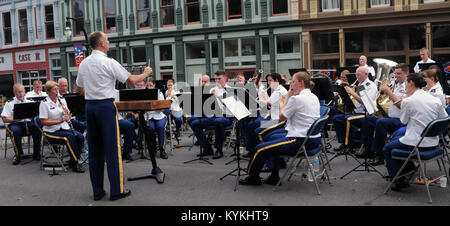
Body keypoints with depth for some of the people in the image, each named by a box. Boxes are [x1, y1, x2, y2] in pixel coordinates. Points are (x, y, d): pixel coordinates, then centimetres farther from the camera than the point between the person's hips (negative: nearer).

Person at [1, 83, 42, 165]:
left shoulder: (29, 102, 15)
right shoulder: (9, 103, 6)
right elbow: (5, 119, -1)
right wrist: (16, 119, -17)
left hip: (28, 122, 2)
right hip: (14, 124, -2)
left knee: (38, 129, -28)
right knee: (16, 132, -36)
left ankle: (36, 154, -17)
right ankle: (18, 155, -20)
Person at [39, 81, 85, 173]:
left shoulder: (62, 100, 11)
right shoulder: (44, 103, -7)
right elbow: (44, 122, -12)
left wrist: (67, 114, -9)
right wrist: (59, 120, -22)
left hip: (64, 128, 6)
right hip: (51, 131, -6)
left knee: (80, 137, -20)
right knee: (70, 137, -31)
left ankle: (73, 162, -9)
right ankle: (75, 163, -22)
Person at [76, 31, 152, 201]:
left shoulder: (83, 64, 10)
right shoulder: (108, 63, -11)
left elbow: (78, 88, 19)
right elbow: (132, 80, -9)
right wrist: (146, 73, 9)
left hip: (89, 106, 7)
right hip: (106, 106, -6)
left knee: (94, 150, 10)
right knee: (112, 149, -1)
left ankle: (97, 191, 16)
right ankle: (116, 190, 5)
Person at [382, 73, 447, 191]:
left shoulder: (408, 101, -15)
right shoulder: (436, 100, 2)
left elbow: (404, 122, -1)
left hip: (416, 144, -7)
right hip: (433, 143, 7)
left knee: (387, 149, 17)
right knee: (396, 136, 30)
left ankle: (399, 181, 14)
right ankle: (409, 168, 35)